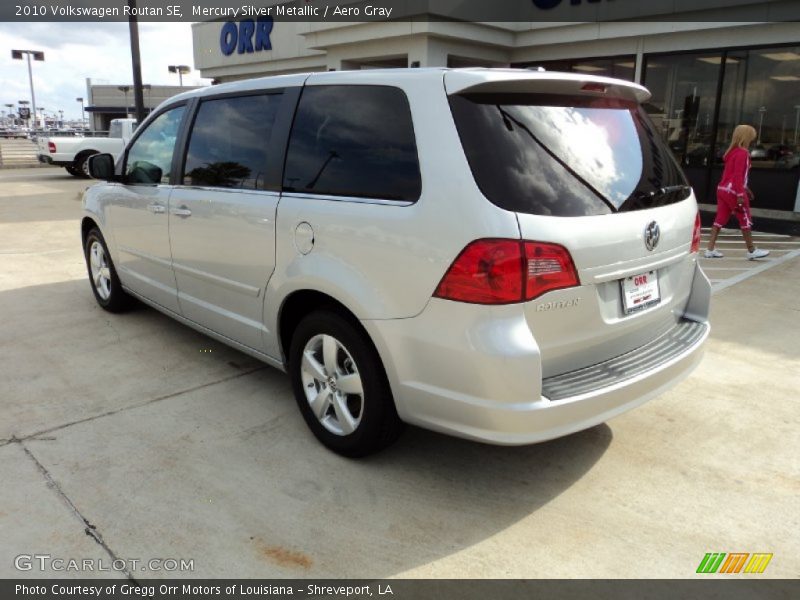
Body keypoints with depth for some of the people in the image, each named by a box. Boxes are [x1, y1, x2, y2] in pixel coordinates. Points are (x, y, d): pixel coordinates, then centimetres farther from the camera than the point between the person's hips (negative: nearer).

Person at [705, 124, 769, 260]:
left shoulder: (732, 152, 14)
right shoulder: (742, 153, -13)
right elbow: (739, 175, -20)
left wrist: (745, 188, 27)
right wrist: (740, 194, -22)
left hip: (722, 189, 8)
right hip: (733, 191, -8)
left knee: (720, 219, 7)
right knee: (745, 220, 3)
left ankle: (710, 249, 3)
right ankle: (752, 251, 12)